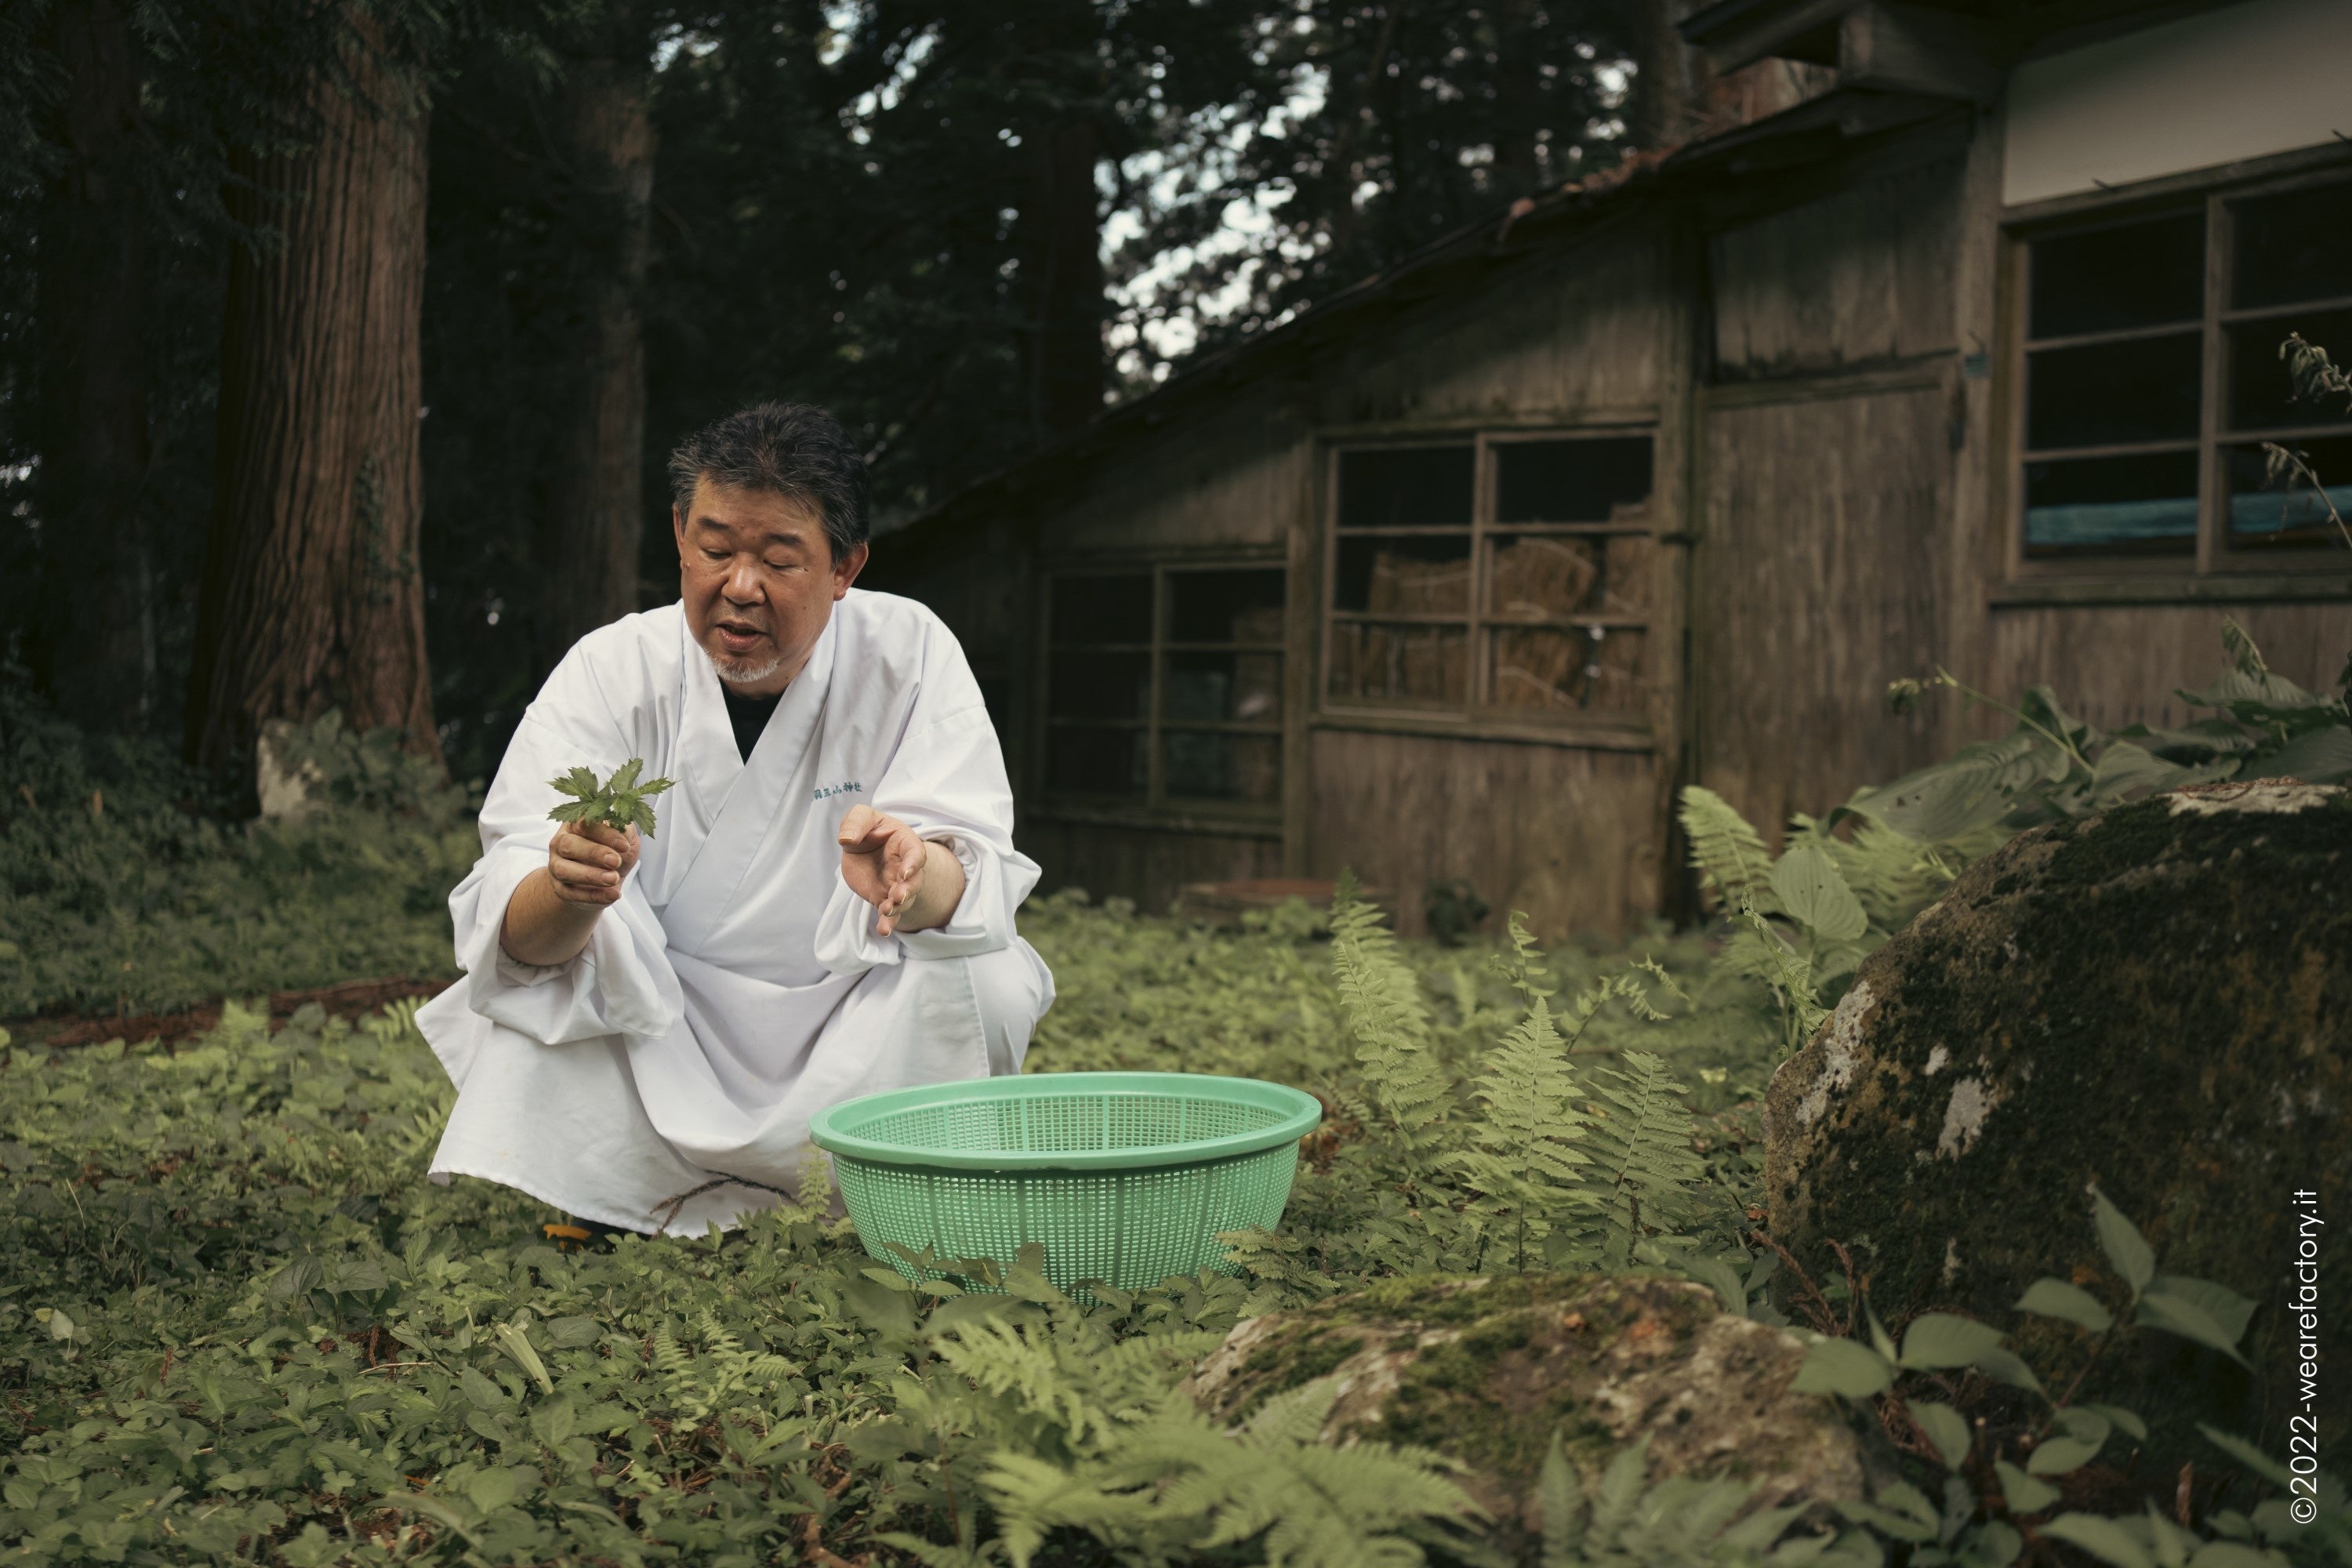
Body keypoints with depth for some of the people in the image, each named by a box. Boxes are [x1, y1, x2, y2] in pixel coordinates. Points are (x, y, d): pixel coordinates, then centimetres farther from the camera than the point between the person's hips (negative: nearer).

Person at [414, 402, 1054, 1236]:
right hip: (656, 1056, 1)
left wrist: (911, 877, -44)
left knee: (985, 980, -26)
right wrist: (567, 893, -44)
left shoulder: (910, 654, -8)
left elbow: (973, 882, -18)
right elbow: (510, 931, -18)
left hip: (855, 1042, 0)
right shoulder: (607, 672, -8)